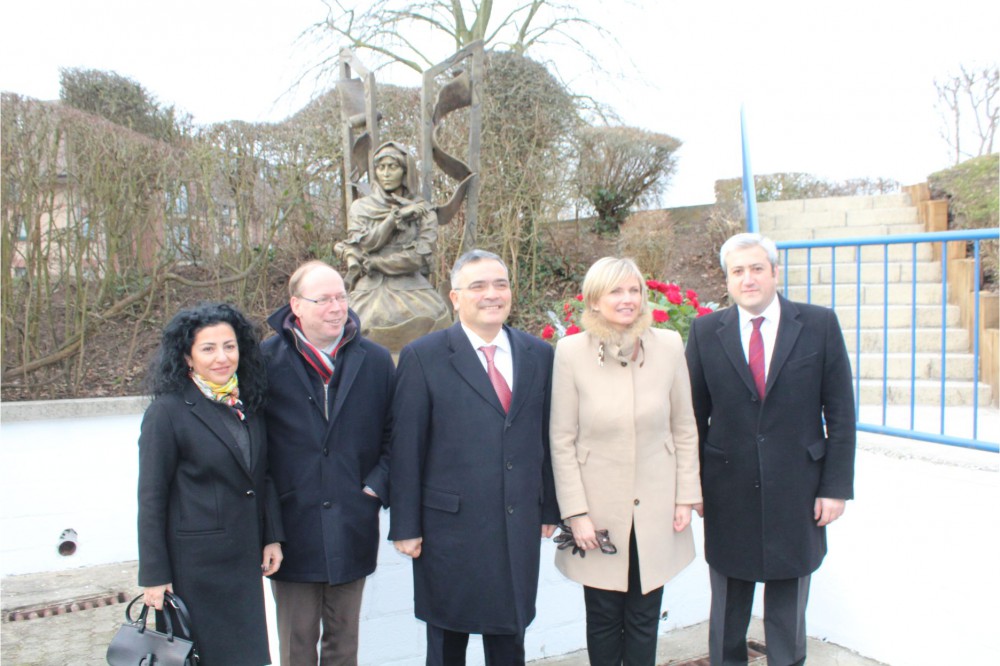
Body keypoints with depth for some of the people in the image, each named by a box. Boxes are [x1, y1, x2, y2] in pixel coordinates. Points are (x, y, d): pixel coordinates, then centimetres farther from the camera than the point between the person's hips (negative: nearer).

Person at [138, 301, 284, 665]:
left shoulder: (248, 405, 4)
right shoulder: (167, 411, -13)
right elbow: (151, 499, -11)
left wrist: (272, 538, 5)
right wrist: (154, 576, -9)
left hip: (244, 558, 6)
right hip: (196, 563, -5)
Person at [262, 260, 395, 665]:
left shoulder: (376, 361, 2)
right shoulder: (266, 360, -5)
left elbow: (393, 435, 6)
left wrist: (378, 486, -4)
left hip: (353, 529, 2)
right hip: (292, 528, -2)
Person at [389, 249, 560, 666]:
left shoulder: (539, 354, 3)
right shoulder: (422, 357, -8)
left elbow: (546, 437, 7)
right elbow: (406, 448, -8)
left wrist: (550, 508, 9)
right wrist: (405, 527, -7)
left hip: (520, 527, 3)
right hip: (450, 526, -3)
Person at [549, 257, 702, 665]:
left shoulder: (669, 345, -4)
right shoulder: (571, 351, -10)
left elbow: (684, 429, 5)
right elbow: (562, 441, -6)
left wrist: (686, 496, 3)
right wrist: (576, 513, -8)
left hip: (656, 510, 2)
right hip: (600, 509, -1)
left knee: (644, 619, 13)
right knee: (603, 618, 11)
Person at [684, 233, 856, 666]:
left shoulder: (820, 325, -3)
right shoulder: (706, 332, -1)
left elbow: (840, 413, -1)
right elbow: (695, 415, 3)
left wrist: (837, 486, -4)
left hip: (796, 493, 0)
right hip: (728, 496, 1)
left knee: (788, 611, 15)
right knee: (727, 613, 15)